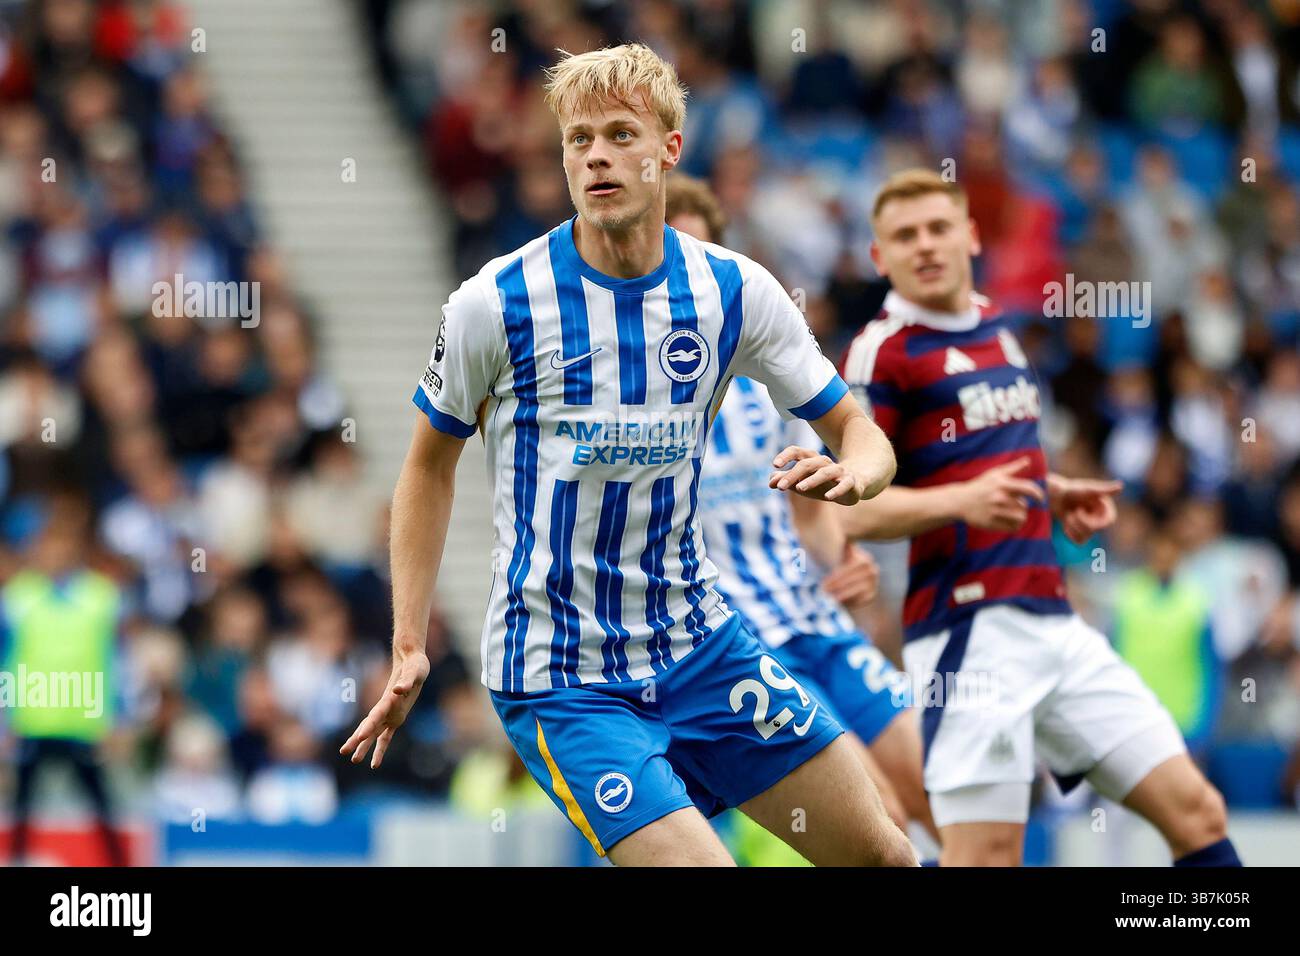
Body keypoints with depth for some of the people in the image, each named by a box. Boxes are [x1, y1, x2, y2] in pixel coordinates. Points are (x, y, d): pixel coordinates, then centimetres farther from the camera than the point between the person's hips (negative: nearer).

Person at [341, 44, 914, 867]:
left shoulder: (736, 292, -1)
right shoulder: (495, 304, -10)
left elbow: (858, 431, 6)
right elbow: (430, 464, 4)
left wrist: (853, 472, -19)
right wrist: (409, 646, -1)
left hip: (699, 643, 5)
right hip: (558, 676, -5)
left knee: (884, 856, 5)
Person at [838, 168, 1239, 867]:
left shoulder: (997, 330, 18)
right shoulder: (881, 354, -5)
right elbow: (847, 510, -12)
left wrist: (1052, 494, 15)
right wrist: (959, 500, -26)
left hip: (1054, 625, 8)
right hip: (970, 627, -8)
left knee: (1197, 813, 2)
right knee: (988, 852, -15)